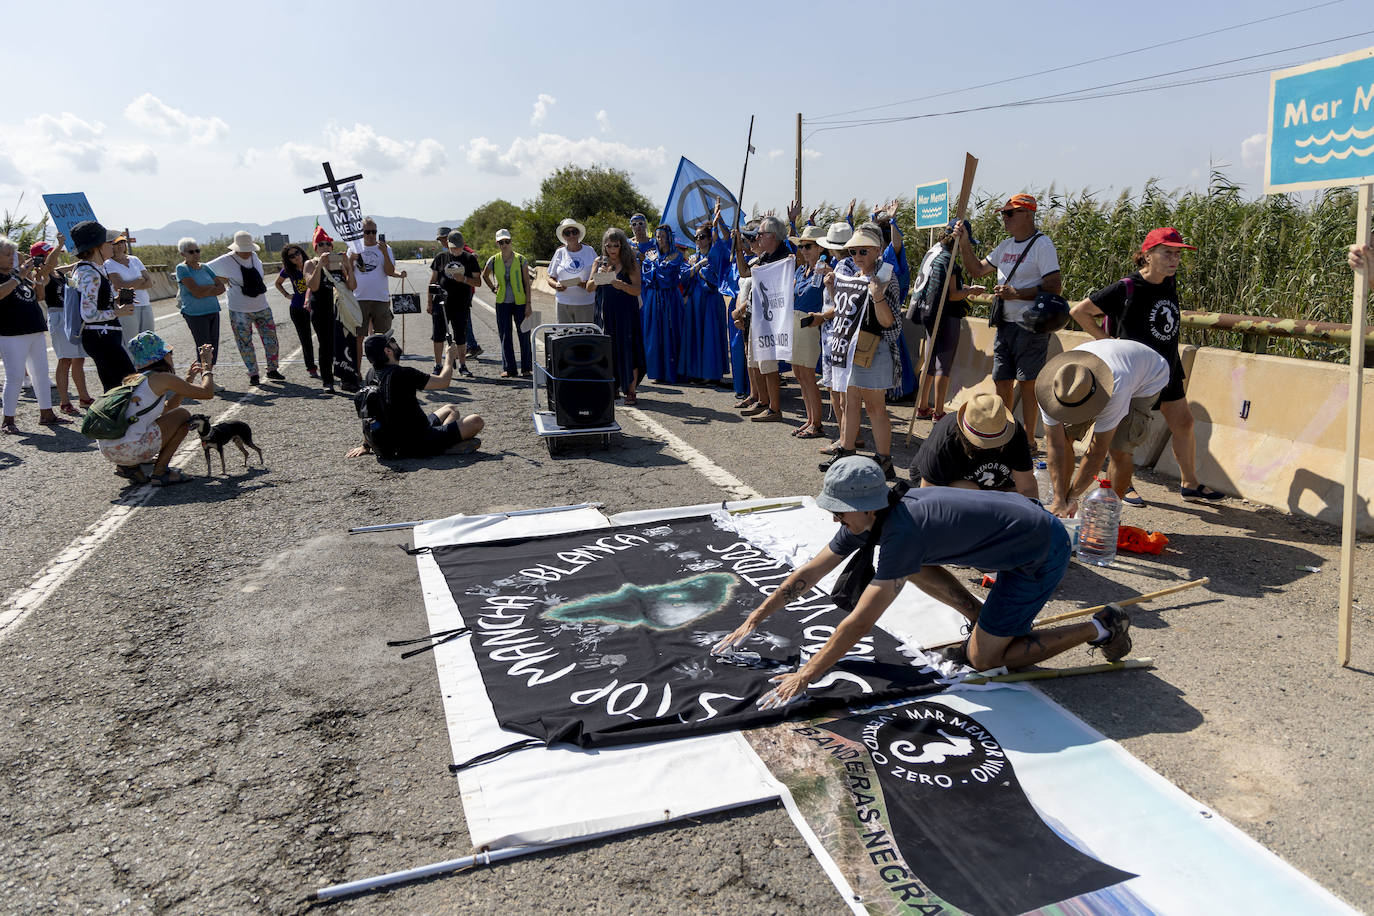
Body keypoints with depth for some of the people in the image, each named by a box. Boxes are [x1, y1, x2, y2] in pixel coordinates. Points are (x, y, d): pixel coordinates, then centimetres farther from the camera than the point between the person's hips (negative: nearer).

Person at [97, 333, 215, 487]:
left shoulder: (131, 379, 21)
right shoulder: (162, 378, -4)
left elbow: (166, 408, 33)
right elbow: (207, 392, 0)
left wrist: (188, 379, 33)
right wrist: (206, 364, 16)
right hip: (129, 450, -8)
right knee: (183, 414, 7)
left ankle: (129, 466, 14)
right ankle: (160, 471, 2)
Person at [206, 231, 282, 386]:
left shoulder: (254, 257, 3)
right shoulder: (225, 261, -10)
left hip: (262, 307, 4)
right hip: (239, 311, -4)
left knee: (271, 339, 6)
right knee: (245, 344, 2)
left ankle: (272, 370, 21)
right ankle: (253, 374, 13)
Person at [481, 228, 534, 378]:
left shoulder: (521, 259, -5)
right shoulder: (493, 260, 1)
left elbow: (527, 283, -4)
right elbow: (485, 275, 21)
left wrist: (528, 304, -8)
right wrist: (493, 289, 9)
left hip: (520, 302, -2)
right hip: (502, 303, 2)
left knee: (524, 335, 1)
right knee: (505, 336, 5)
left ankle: (526, 368, 11)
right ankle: (508, 368, 13)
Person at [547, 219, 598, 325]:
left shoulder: (589, 251, 6)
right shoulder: (560, 252, 9)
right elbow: (551, 278, 13)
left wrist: (588, 284, -13)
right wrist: (556, 285, -11)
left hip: (586, 303, -1)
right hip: (563, 303, 1)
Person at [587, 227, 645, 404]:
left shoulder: (630, 263, 0)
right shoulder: (600, 262, 9)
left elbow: (637, 290, -8)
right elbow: (589, 287, 6)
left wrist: (623, 286, -27)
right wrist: (598, 277, -13)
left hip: (626, 312, -3)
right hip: (604, 312, 3)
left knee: (627, 348, -7)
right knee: (608, 350, 5)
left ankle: (631, 391, -3)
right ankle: (614, 387, 18)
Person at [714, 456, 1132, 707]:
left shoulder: (902, 531, -31)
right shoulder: (867, 516, -5)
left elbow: (859, 623, -30)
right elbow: (807, 574, 1)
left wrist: (804, 677, -24)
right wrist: (752, 622, 3)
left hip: (1043, 553, -8)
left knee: (984, 659, -1)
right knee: (912, 566, 6)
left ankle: (1098, 627, 8)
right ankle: (984, 622, 16)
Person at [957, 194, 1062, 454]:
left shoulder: (1041, 244, -10)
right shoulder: (1006, 246, 14)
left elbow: (1055, 287, -16)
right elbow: (977, 270, 19)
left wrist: (1016, 293, -23)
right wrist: (964, 244, 7)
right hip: (1004, 325, 8)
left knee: (1027, 383, -3)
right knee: (1001, 381, 10)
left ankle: (1029, 441, 5)